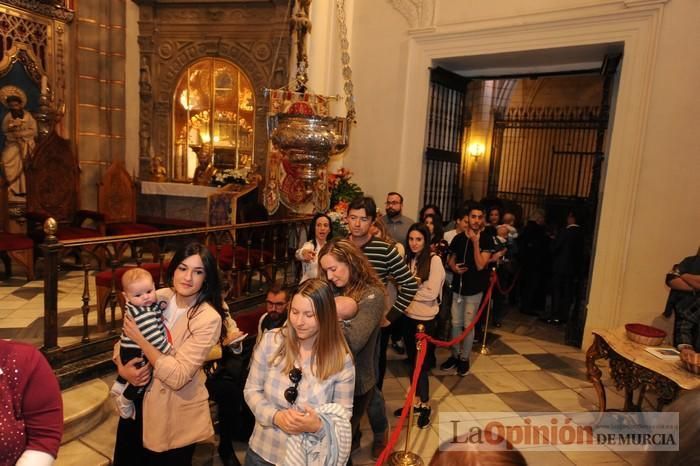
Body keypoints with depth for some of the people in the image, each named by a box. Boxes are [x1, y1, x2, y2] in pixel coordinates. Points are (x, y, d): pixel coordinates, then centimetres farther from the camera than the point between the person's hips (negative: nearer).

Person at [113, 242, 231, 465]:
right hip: (137, 401, 5)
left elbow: (177, 377, -26)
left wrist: (140, 338, -23)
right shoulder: (158, 298, -7)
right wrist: (121, 367, -15)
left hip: (175, 416, -5)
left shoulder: (208, 318, -23)